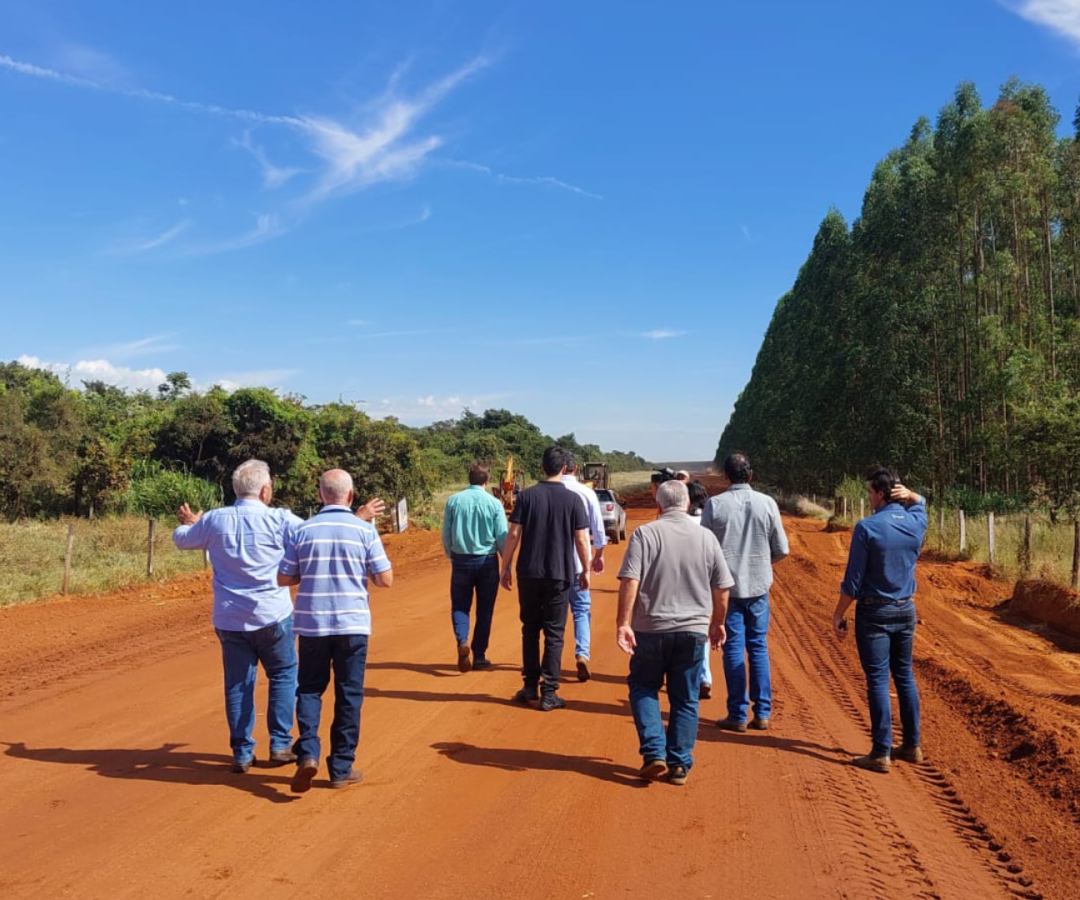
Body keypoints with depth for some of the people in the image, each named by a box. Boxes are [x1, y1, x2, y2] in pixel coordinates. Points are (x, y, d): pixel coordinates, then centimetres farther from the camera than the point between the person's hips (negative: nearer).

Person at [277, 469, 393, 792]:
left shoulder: (301, 530, -2)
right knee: (349, 695, 10)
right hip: (352, 624, -1)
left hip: (312, 623, 1)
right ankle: (342, 768, 15)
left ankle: (308, 752, -2)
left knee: (309, 689, 16)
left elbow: (283, 578, 2)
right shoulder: (365, 530, -6)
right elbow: (385, 579, -5)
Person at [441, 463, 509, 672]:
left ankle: (462, 642, -14)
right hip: (487, 561, -1)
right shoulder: (494, 503, -7)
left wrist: (451, 556, 19)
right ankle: (479, 656, 16)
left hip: (461, 560, 1)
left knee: (460, 605, 12)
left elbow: (446, 535, 2)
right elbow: (502, 537, -5)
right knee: (484, 609, 11)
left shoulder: (454, 501, -3)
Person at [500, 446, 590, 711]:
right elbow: (581, 540, -4)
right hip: (559, 575, -1)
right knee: (554, 633, 6)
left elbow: (514, 534, -5)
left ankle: (531, 688, 20)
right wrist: (585, 570, 8)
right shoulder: (572, 499, -3)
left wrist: (505, 567, 4)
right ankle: (549, 694, 6)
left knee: (530, 629, 15)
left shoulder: (527, 496, -2)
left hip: (529, 573, 1)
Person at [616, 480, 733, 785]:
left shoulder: (645, 534, -7)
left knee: (643, 688, 15)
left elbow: (630, 581, -16)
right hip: (694, 630, 2)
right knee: (685, 699, 12)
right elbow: (722, 588, 6)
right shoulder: (706, 537, 3)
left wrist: (623, 622, -13)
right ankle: (679, 765, 15)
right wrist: (717, 623, 19)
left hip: (651, 628, -2)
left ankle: (654, 753, 4)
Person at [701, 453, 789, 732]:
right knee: (758, 648, 13)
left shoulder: (715, 504, -9)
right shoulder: (767, 503, -4)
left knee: (734, 649, 6)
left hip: (728, 586, -2)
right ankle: (762, 713, 15)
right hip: (759, 585, 2)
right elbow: (781, 549, -1)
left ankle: (738, 715, 9)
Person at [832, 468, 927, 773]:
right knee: (905, 676, 15)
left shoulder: (867, 528, -16)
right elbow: (920, 503, 28)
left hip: (875, 613, -6)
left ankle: (881, 753, -1)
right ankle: (911, 745, 22)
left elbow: (853, 580, -14)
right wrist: (908, 494, 5)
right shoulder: (916, 522, 1)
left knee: (878, 680, -3)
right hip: (906, 610, 6)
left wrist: (838, 614, -4)